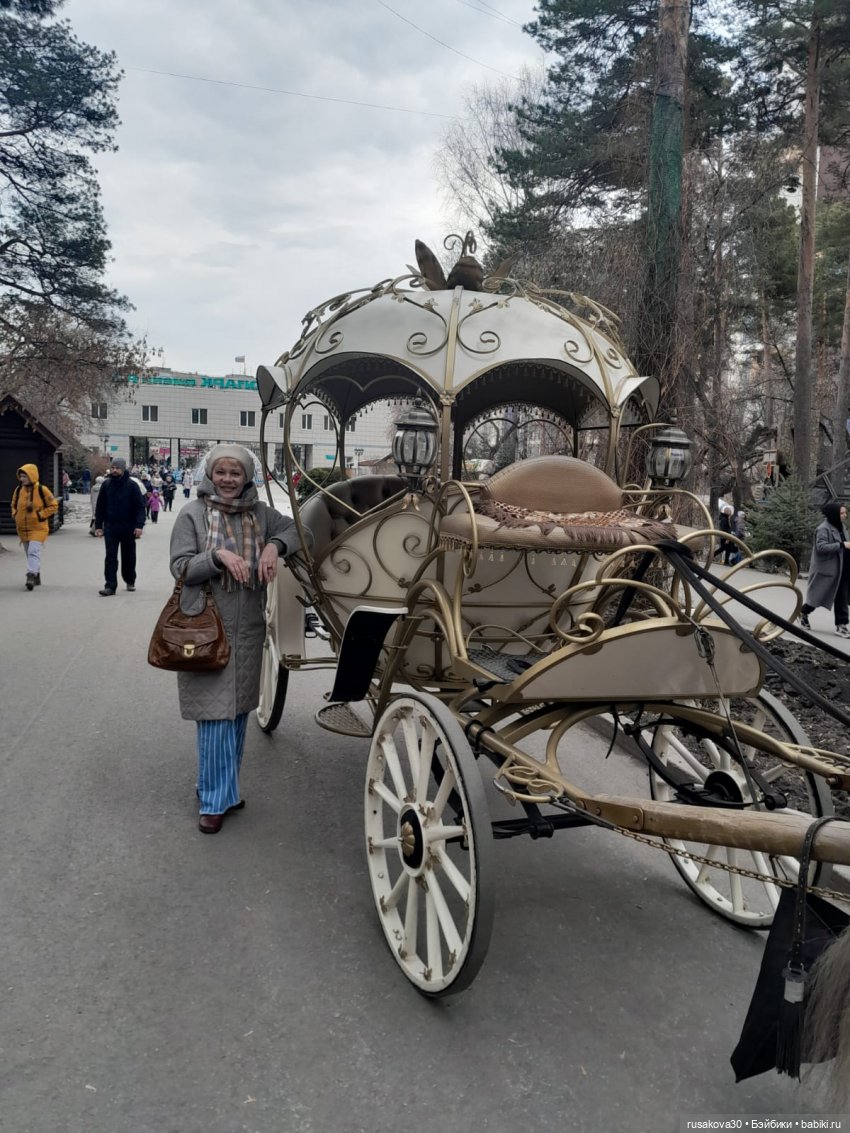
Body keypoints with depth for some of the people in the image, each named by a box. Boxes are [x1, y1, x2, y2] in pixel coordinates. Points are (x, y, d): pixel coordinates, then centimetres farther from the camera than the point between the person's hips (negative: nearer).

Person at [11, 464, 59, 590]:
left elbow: (54, 505, -5)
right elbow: (14, 505, 21)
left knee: (34, 552, -20)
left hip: (38, 528, -6)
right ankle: (36, 577, 26)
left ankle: (31, 575, -26)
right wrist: (16, 516, 4)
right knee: (29, 553, 13)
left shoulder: (42, 490, -10)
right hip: (22, 528, 6)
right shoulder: (18, 490, 4)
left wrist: (40, 515, -13)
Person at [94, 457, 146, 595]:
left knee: (129, 556, 12)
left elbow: (140, 506, -6)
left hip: (128, 528, -1)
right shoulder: (106, 485, 3)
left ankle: (130, 581, 30)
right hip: (110, 527, 1)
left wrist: (139, 525, -16)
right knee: (110, 557, -4)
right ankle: (110, 586, -6)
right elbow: (100, 506, 8)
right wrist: (98, 525, 3)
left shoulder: (132, 485, -4)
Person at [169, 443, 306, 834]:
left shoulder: (259, 512, 6)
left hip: (248, 627, 4)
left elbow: (294, 528, 12)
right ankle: (214, 800, 6)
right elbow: (180, 567, -6)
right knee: (215, 713, -5)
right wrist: (218, 555, -22)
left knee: (238, 710, 13)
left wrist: (275, 546, -7)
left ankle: (227, 787, 29)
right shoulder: (192, 514, -4)